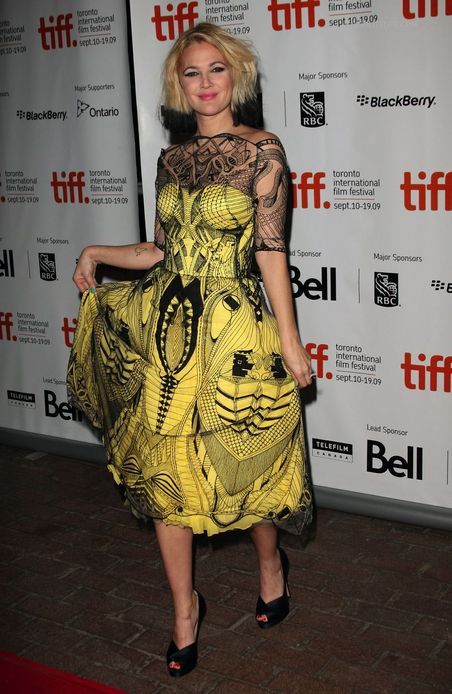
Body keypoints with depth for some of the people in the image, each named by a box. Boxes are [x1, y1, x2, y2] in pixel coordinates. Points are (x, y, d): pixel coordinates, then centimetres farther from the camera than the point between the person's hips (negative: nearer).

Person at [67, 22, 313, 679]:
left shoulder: (262, 150, -4)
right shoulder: (172, 160, 11)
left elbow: (271, 250, -6)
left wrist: (289, 341, -8)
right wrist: (99, 252, 10)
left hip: (235, 331, -5)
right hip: (165, 329, 5)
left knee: (243, 467, 6)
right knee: (163, 470, 7)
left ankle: (271, 565, 39)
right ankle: (185, 608, 26)